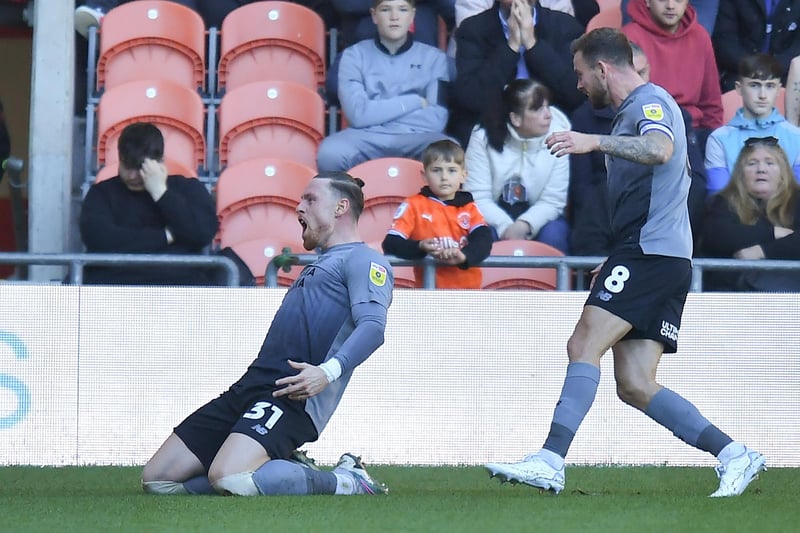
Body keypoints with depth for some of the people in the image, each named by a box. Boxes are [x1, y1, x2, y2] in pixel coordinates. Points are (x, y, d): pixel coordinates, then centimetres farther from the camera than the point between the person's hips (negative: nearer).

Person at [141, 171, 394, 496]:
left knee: (227, 479, -33)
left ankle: (347, 483, -11)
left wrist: (328, 372, -31)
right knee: (157, 481, -1)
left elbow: (373, 326, -17)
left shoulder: (364, 260, 1)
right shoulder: (320, 265, 32)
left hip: (291, 395, -10)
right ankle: (292, 476, 3)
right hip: (251, 386, 10)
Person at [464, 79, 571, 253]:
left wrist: (524, 225, -29)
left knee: (553, 234, -31)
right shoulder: (483, 137, -10)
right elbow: (477, 196, -12)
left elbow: (553, 201, -11)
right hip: (496, 217, -1)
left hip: (537, 218, 1)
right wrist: (506, 227, -29)